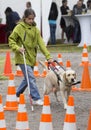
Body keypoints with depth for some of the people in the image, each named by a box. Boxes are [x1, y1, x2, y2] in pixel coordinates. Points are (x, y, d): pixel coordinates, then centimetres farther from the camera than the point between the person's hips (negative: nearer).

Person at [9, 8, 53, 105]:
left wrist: (48, 56, -9)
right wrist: (18, 48, -20)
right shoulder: (19, 27, -7)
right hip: (22, 57, -6)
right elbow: (11, 40, -2)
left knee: (27, 79, 14)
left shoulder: (35, 29, 6)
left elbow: (41, 43, 0)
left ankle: (17, 95, 30)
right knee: (31, 78, -13)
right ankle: (36, 98, -9)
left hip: (31, 57, 6)